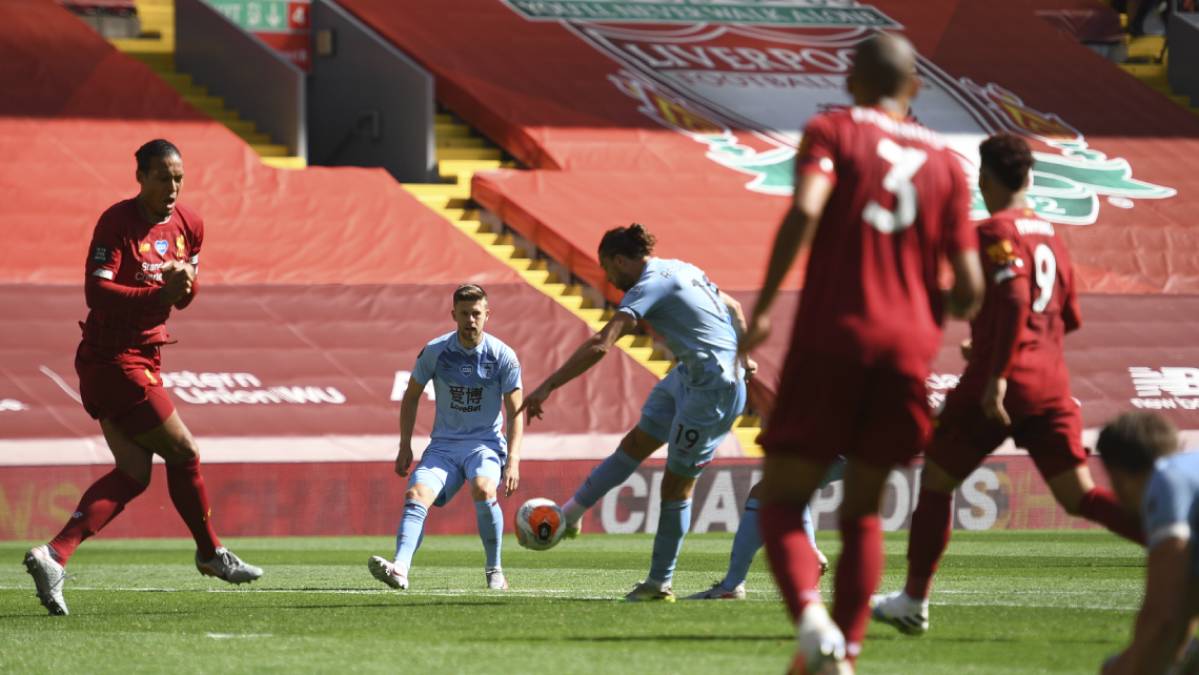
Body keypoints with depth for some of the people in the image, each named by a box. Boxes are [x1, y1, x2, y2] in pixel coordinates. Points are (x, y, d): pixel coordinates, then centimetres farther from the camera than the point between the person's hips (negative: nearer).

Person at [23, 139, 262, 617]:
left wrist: (184, 282, -6)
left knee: (134, 473, 1)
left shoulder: (188, 224, 9)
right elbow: (97, 292, -23)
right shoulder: (117, 222, -15)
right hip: (114, 359, -9)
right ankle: (211, 555, 20)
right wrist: (159, 294, -34)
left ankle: (55, 555, -6)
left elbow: (185, 296, 18)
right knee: (183, 453, 1)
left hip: (142, 359, 9)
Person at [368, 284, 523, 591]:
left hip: (486, 443, -2)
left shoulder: (503, 356, -4)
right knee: (417, 494, -25)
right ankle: (400, 568, -43)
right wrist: (405, 447, 8)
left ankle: (494, 570, -13)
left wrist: (513, 462, -12)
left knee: (483, 490, -33)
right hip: (444, 444, 2)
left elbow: (515, 413, -2)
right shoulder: (435, 351, 0)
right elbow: (411, 396, 13)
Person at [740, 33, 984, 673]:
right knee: (862, 511, 16)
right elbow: (969, 289, 7)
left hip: (831, 338, -3)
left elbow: (805, 211, -17)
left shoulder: (832, 130, 4)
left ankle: (811, 616, -24)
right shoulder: (943, 160, 13)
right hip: (907, 348, 3)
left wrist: (762, 307, -12)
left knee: (780, 502, 3)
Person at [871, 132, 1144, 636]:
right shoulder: (1049, 235, 17)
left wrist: (997, 373, -24)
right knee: (1079, 496, 0)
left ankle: (913, 602, 14)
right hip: (1051, 383, 7)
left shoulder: (996, 233, -8)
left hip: (1000, 383, -7)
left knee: (935, 482, 10)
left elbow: (1015, 301, -22)